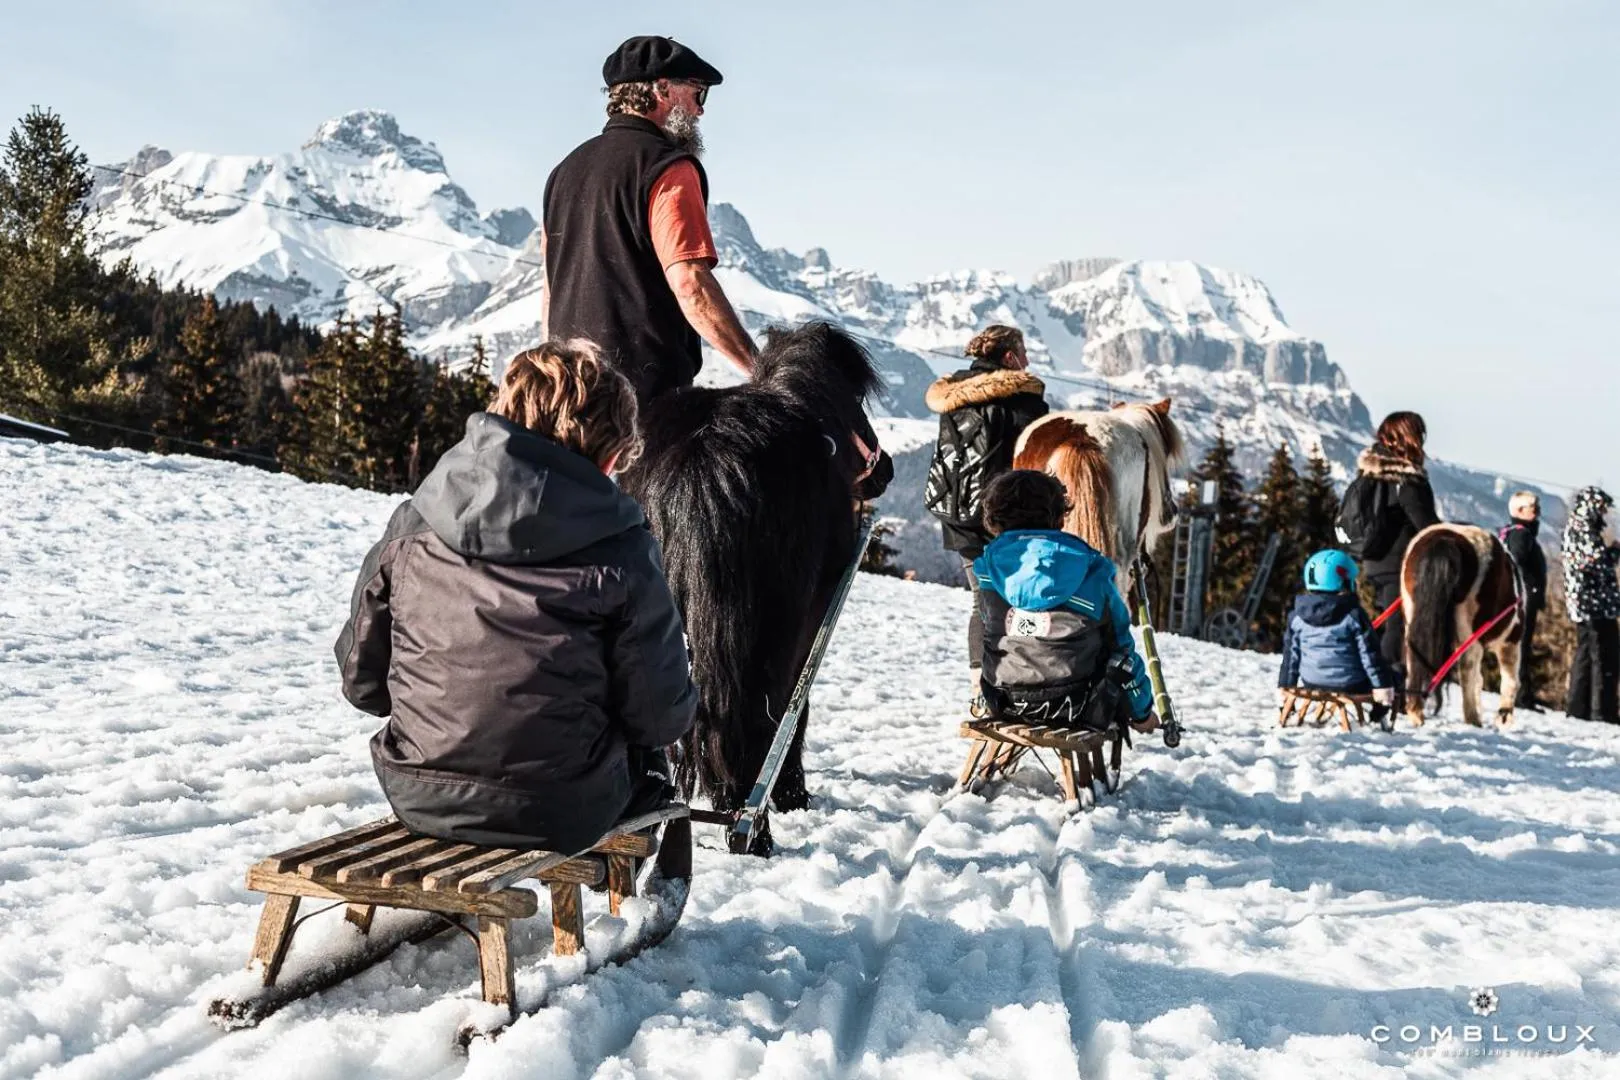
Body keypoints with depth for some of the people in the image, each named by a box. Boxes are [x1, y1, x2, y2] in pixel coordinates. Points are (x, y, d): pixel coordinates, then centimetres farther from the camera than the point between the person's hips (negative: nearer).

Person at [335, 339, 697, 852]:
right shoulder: (620, 555, -14)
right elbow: (660, 716, -8)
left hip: (421, 802, 4)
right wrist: (680, 709, 17)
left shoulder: (412, 526, -4)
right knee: (648, 756, 30)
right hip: (558, 813, -4)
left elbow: (361, 679, 5)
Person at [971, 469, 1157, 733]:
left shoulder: (987, 573, -7)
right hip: (1077, 709, -2)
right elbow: (1121, 649, -2)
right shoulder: (1092, 574, -12)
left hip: (1005, 704, 2)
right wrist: (1142, 709, 13)